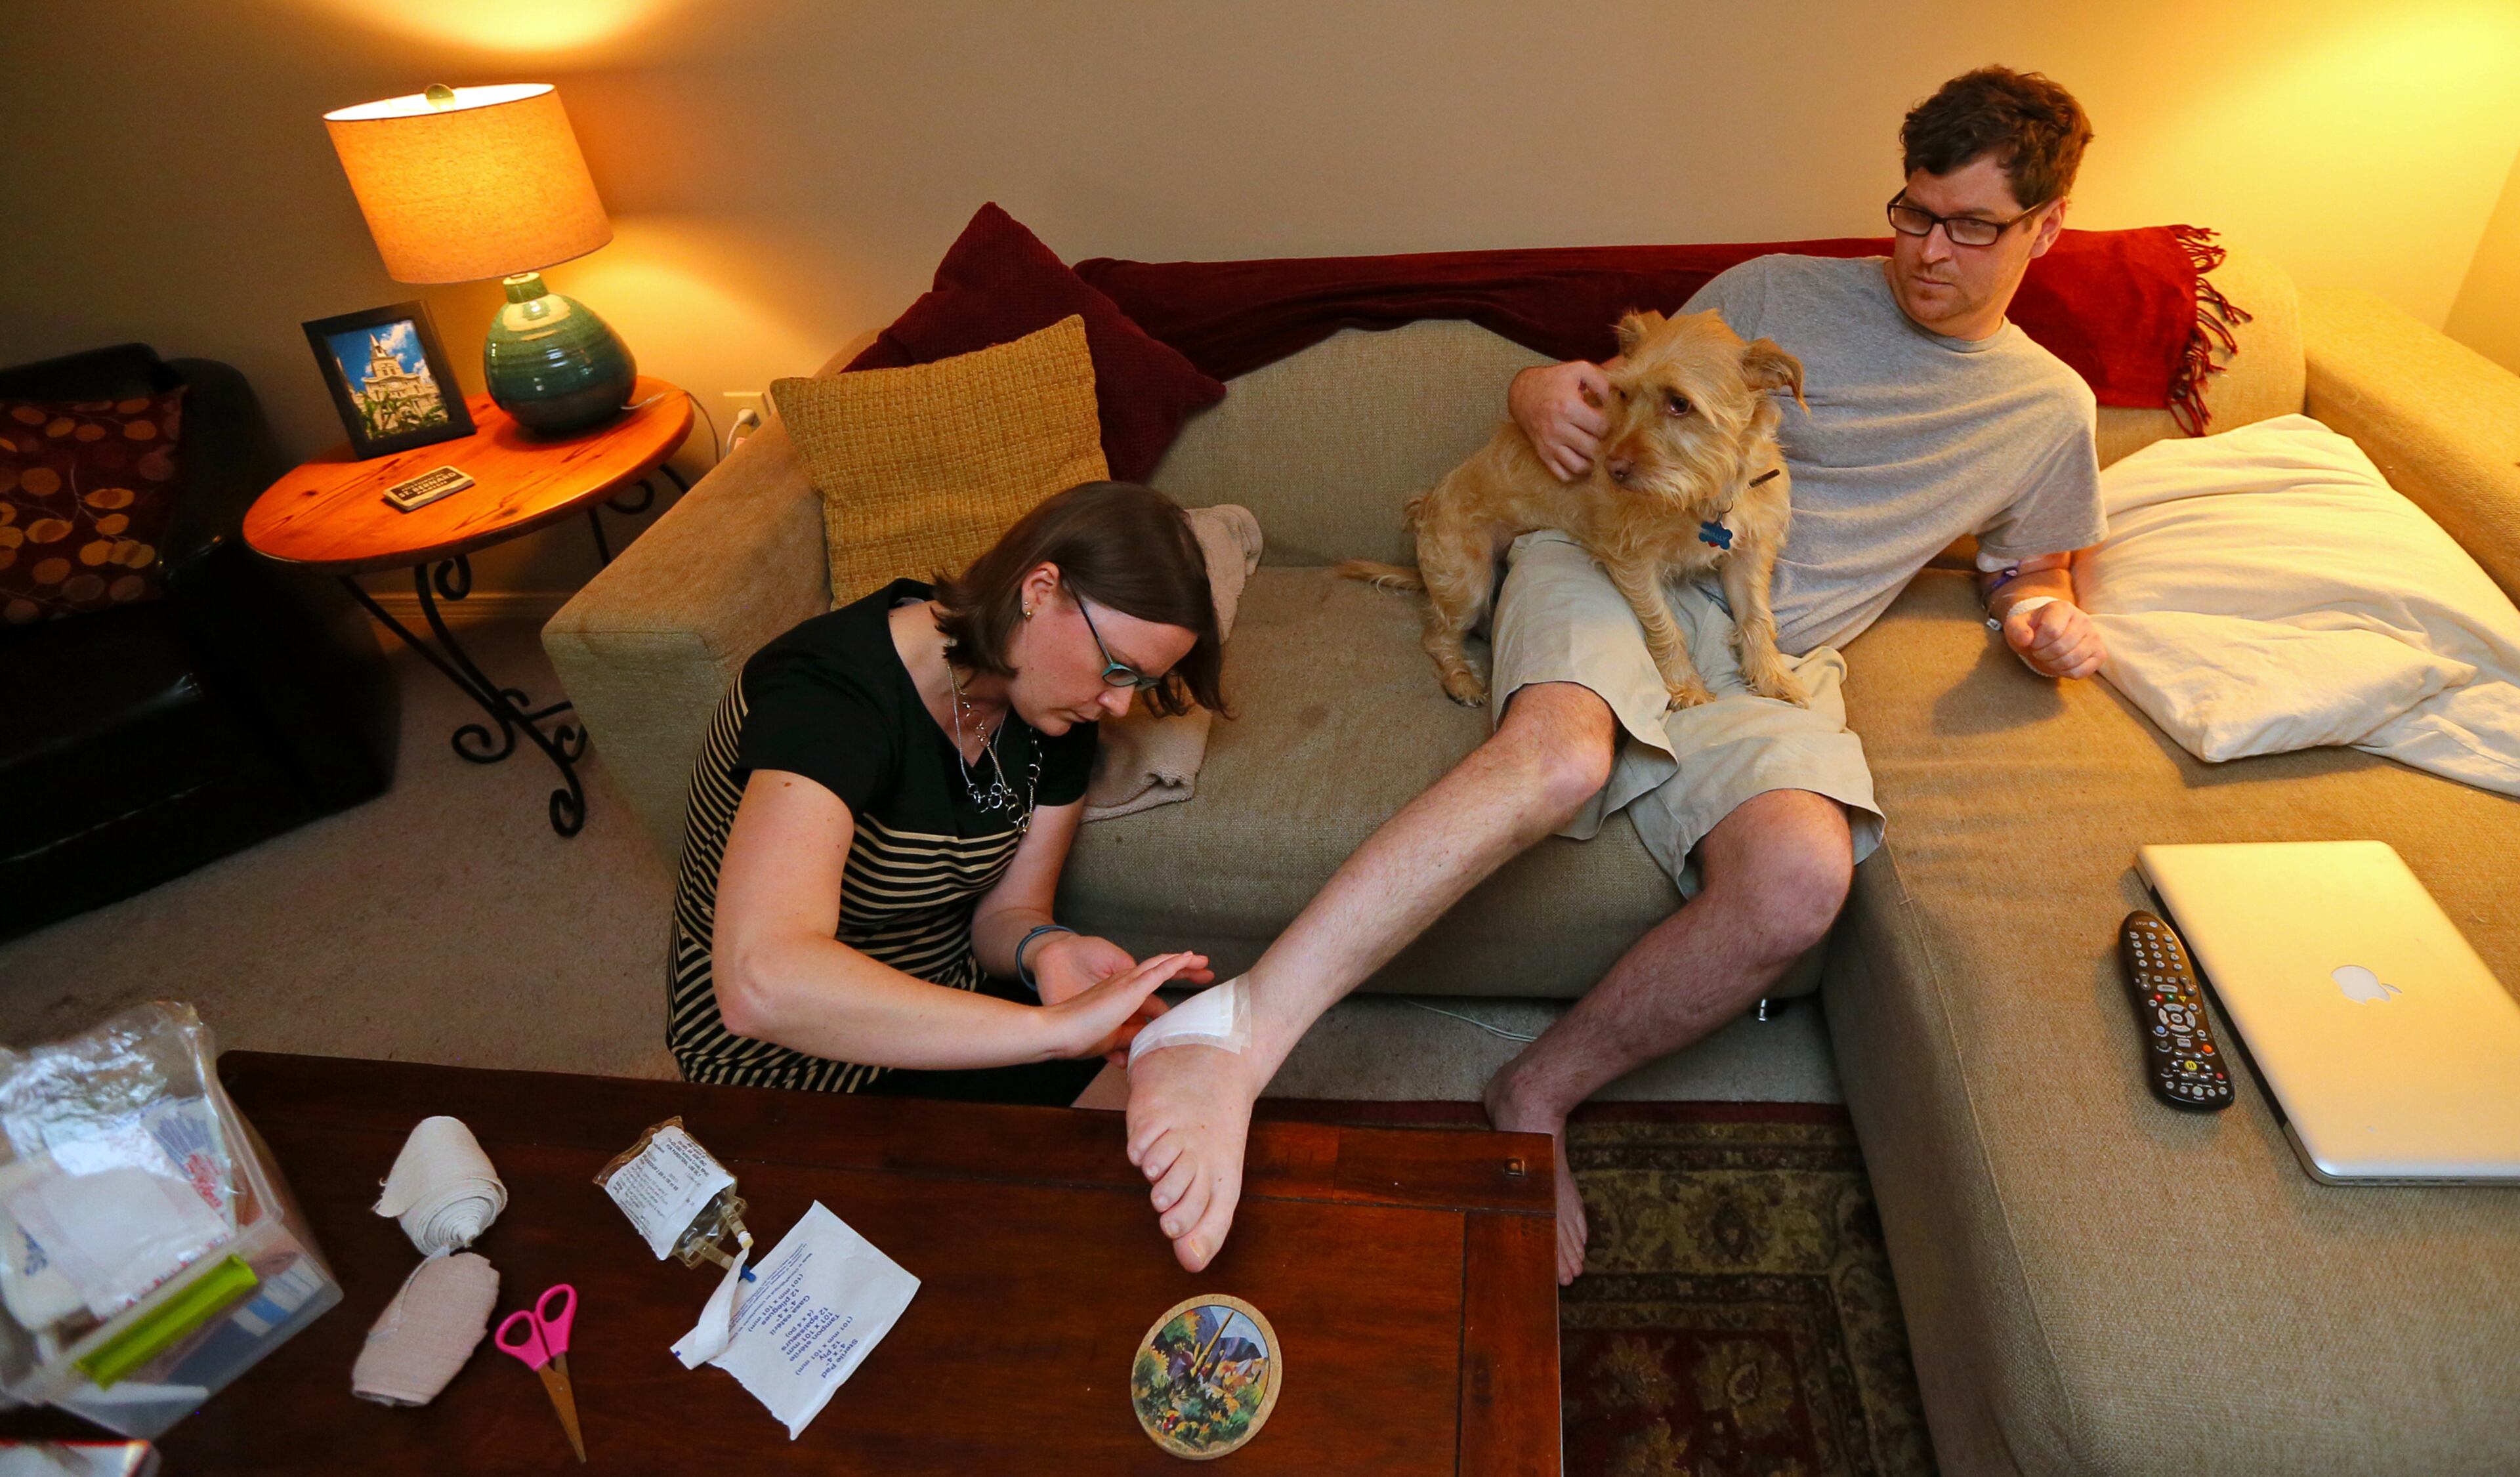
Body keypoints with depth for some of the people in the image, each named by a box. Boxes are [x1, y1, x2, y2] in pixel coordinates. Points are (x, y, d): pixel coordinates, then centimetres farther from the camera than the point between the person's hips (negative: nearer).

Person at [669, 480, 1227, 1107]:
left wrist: (1045, 948, -27)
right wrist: (1054, 1028, -48)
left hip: (950, 1007, 7)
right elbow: (762, 984, -46)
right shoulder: (827, 695, -31)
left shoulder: (1055, 709, -7)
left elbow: (1004, 908, -2)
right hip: (802, 1062, -7)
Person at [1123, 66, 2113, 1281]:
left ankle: (1537, 1092, -11)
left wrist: (2044, 617, 6)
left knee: (1803, 875, -32)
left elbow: (2029, 573, 31)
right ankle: (1235, 1040, -46)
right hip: (1615, 565, -2)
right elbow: (1617, 398, 16)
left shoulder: (2051, 411, 20)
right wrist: (1545, 392, -9)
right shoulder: (1779, 292, 14)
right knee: (1561, 754, -39)